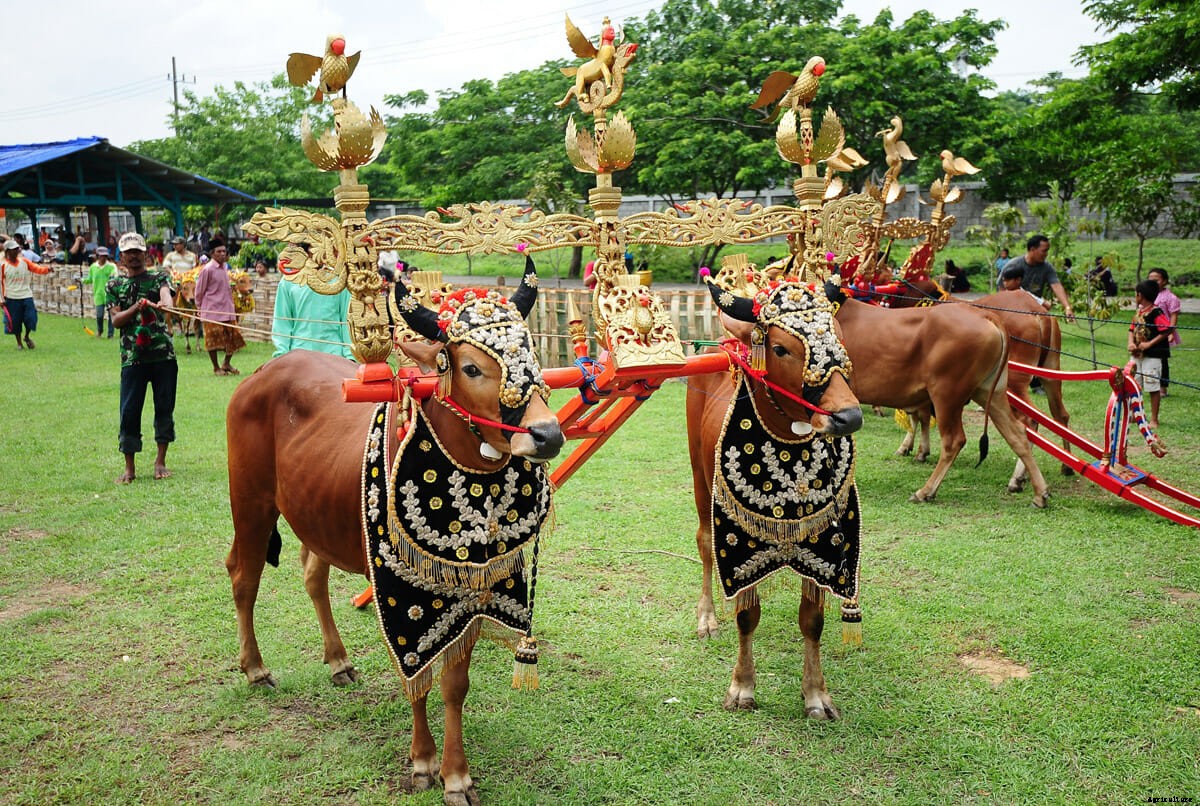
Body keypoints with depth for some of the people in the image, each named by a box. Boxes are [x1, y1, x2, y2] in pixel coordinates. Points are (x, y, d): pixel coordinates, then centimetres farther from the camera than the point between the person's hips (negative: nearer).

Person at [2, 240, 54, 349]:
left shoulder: (24, 261, 2)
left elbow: (37, 268, -9)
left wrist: (47, 269, -31)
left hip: (26, 296, 1)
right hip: (12, 298, -1)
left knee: (30, 318, -4)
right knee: (15, 321, 5)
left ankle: (27, 337, 25)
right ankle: (19, 343, 23)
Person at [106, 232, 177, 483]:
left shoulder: (158, 277, 7)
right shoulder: (114, 285, 10)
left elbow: (166, 293, -16)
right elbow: (116, 320, 2)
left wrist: (164, 304, -39)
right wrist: (135, 308, -16)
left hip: (163, 353, 0)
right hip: (132, 356, 0)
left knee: (165, 407, 5)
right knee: (129, 410, -1)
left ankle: (160, 460, 19)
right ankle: (129, 468, 10)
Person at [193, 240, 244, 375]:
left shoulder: (225, 267, 10)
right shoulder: (208, 269, -11)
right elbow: (199, 290, -4)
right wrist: (200, 307, 1)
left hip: (227, 309, 7)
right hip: (212, 310, -7)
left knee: (233, 337, 6)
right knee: (213, 340, 0)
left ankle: (226, 364, 22)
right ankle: (216, 368, 13)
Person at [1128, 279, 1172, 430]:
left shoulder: (1156, 313, -15)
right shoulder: (1139, 312, 10)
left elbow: (1167, 330, -22)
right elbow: (1132, 329, 15)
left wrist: (1149, 344, -22)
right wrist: (1131, 343, -3)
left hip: (1152, 356, -8)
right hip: (1137, 354, 8)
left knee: (1153, 387, -1)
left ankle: (1154, 420, 8)